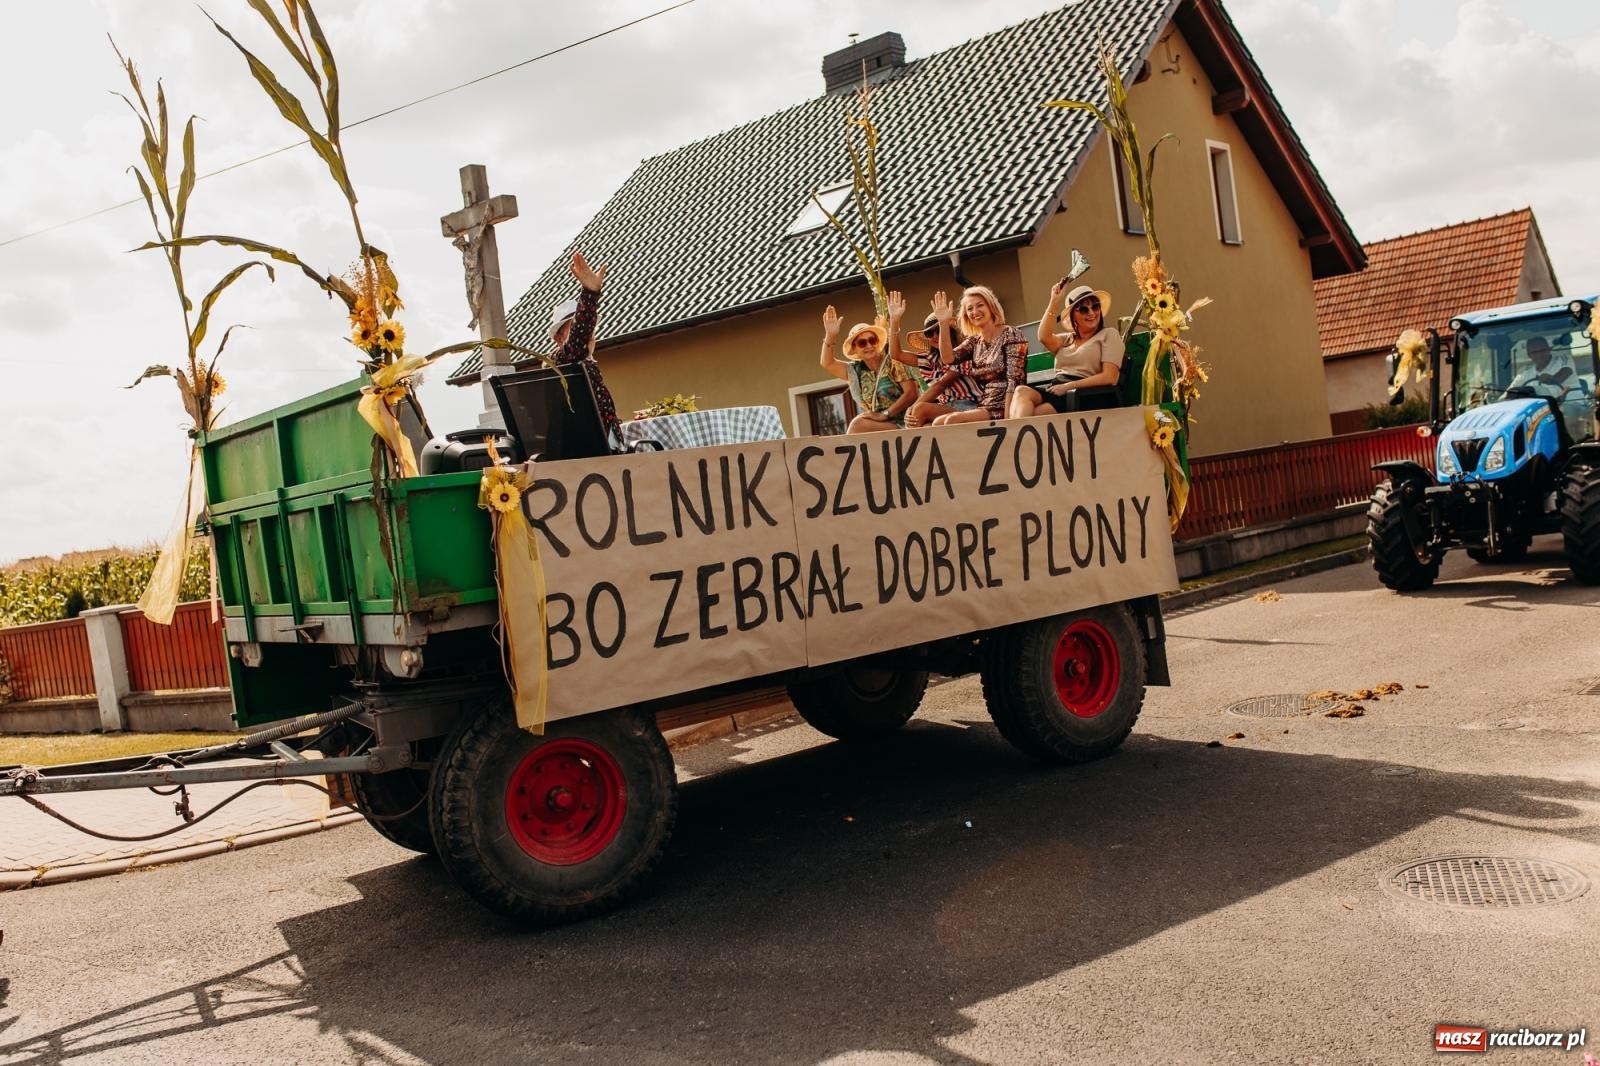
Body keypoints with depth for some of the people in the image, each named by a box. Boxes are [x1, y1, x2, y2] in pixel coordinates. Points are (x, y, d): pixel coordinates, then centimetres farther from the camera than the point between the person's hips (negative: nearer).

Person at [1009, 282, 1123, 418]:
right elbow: (1044, 337, 1)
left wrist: (1068, 386, -12)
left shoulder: (1109, 334, 9)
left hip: (1080, 397, -5)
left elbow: (1109, 377, -5)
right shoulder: (1067, 339, 24)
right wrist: (1054, 301, 5)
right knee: (1021, 391, -30)